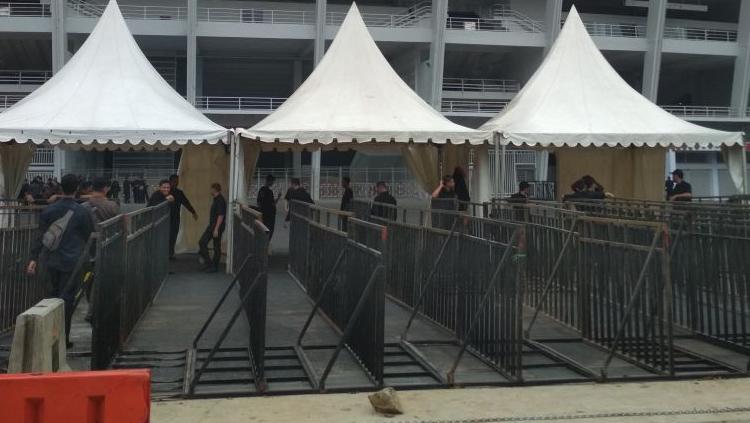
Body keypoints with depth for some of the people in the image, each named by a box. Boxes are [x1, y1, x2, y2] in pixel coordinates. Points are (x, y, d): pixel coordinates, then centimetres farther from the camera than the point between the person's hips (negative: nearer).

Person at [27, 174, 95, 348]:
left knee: (54, 294, 19)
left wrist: (34, 258, 4)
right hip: (72, 262, -4)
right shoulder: (82, 212, -10)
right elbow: (89, 237, -2)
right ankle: (63, 339, 2)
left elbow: (40, 236, 2)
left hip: (51, 260, 4)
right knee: (67, 299, 1)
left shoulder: (49, 210, 2)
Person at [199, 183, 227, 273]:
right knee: (202, 243, 10)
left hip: (217, 227, -10)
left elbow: (221, 216, -23)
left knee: (216, 247, -4)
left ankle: (214, 267, 4)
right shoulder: (215, 199, 13)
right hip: (211, 226, 10)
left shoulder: (220, 200, -18)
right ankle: (208, 263, 15)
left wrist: (216, 229, -25)